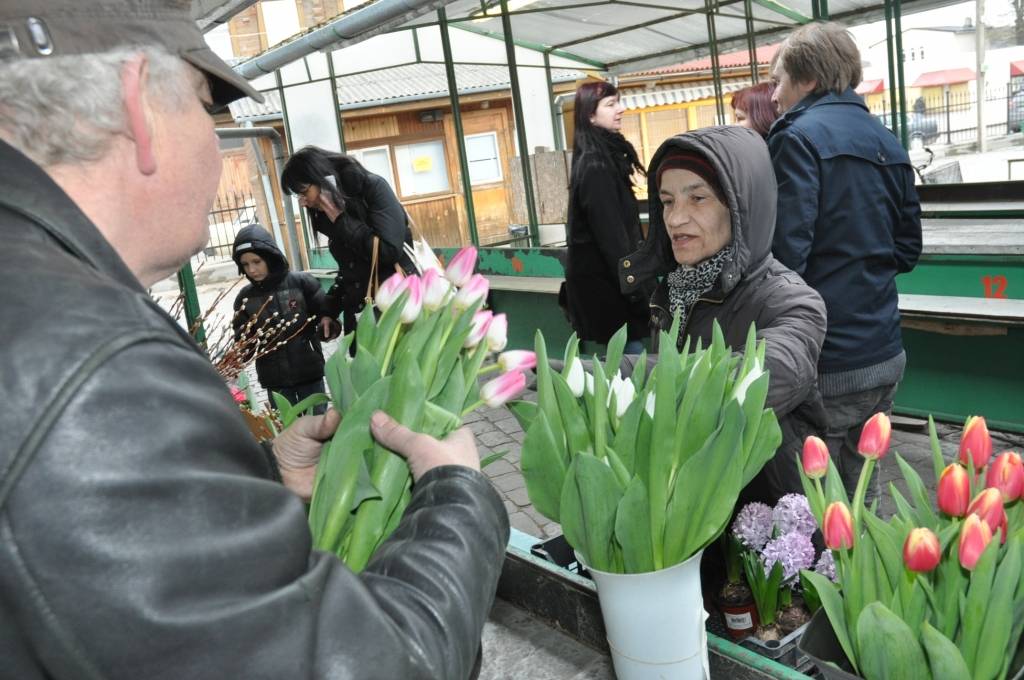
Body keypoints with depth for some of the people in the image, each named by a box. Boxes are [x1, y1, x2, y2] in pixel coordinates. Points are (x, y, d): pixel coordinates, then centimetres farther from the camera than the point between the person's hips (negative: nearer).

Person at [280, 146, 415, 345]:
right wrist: (329, 310, 12)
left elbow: (389, 252, -18)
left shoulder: (372, 188, -8)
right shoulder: (327, 216, 10)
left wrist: (340, 220, -11)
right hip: (360, 316, 6)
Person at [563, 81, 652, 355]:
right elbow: (610, 235, -21)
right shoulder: (595, 167, -18)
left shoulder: (606, 157, 12)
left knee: (627, 355, 13)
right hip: (604, 281, -9)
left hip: (604, 276, 9)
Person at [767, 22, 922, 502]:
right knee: (861, 490, 20)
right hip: (885, 354, 8)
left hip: (826, 363, -8)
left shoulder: (800, 137, -11)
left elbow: (786, 252, -18)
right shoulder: (887, 143, 13)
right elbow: (907, 249, 18)